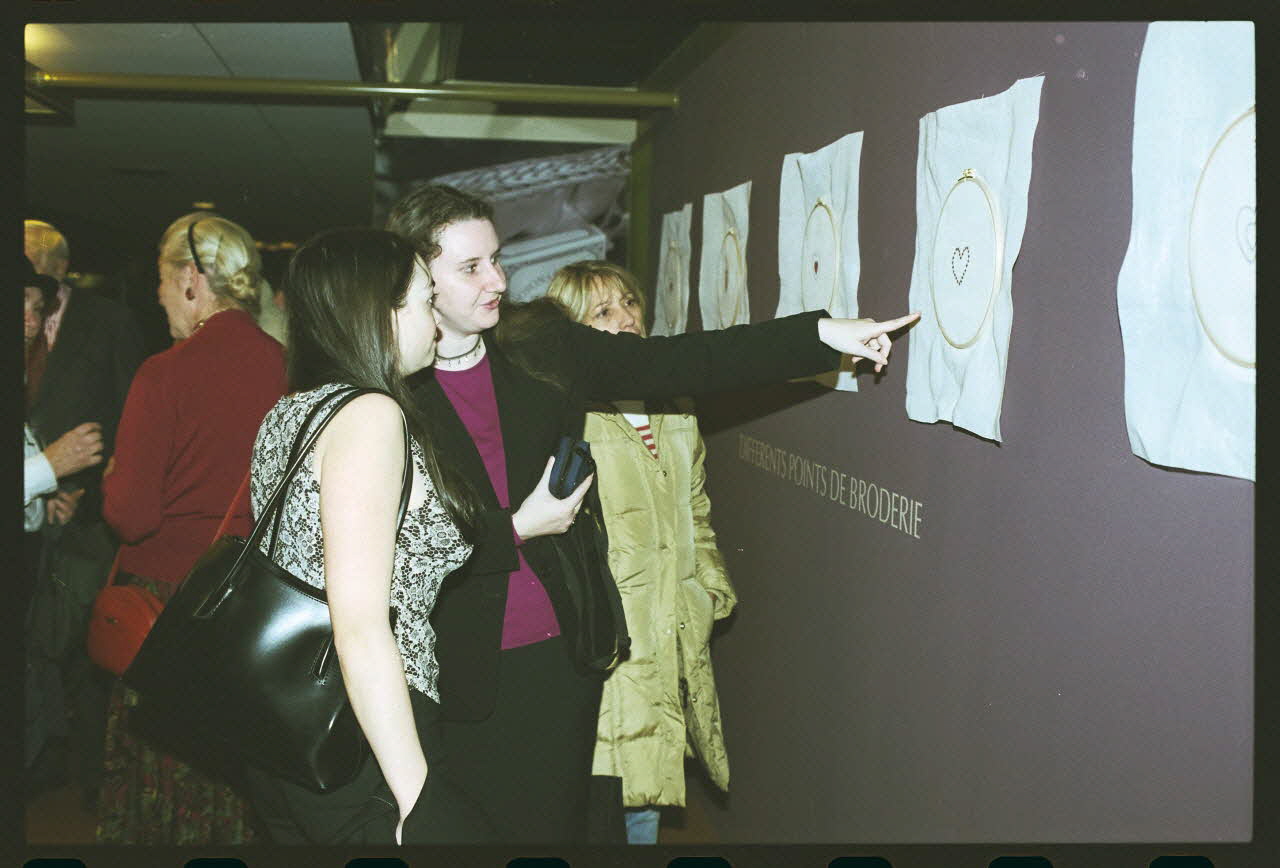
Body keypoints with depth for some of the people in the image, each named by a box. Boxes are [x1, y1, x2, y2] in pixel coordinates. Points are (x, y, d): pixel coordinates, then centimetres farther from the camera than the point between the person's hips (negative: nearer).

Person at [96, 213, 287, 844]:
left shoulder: (165, 374, -16)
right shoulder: (285, 367, -6)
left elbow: (131, 515, -16)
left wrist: (112, 478, 4)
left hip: (171, 590, -4)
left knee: (157, 773, 12)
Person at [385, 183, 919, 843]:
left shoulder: (543, 350, 4)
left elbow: (678, 363, 0)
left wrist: (821, 334, -5)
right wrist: (517, 528, -14)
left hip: (564, 654, 4)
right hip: (460, 674, -3)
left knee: (558, 823, 13)